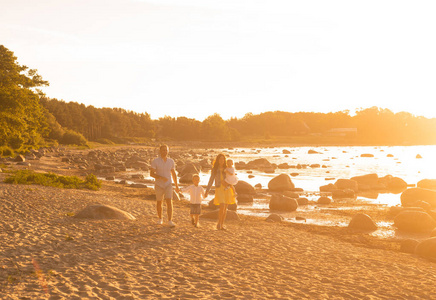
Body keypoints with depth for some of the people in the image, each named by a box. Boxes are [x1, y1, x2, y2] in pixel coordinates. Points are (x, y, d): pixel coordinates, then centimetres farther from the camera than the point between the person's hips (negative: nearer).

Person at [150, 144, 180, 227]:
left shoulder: (171, 161, -2)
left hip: (168, 185, 1)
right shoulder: (155, 161, -12)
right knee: (159, 203, 13)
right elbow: (151, 174, -15)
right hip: (159, 185, -1)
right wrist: (161, 178, -31)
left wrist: (177, 186, 11)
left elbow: (173, 174, 8)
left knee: (169, 202, -14)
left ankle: (170, 221, -16)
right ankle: (160, 219, 33)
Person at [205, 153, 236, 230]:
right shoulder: (214, 169, 2)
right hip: (219, 189, -2)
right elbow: (211, 180, 5)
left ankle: (222, 225, 14)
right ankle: (219, 223, -1)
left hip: (227, 189, 2)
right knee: (222, 207, -18)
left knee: (225, 208, 4)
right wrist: (207, 191, -1)